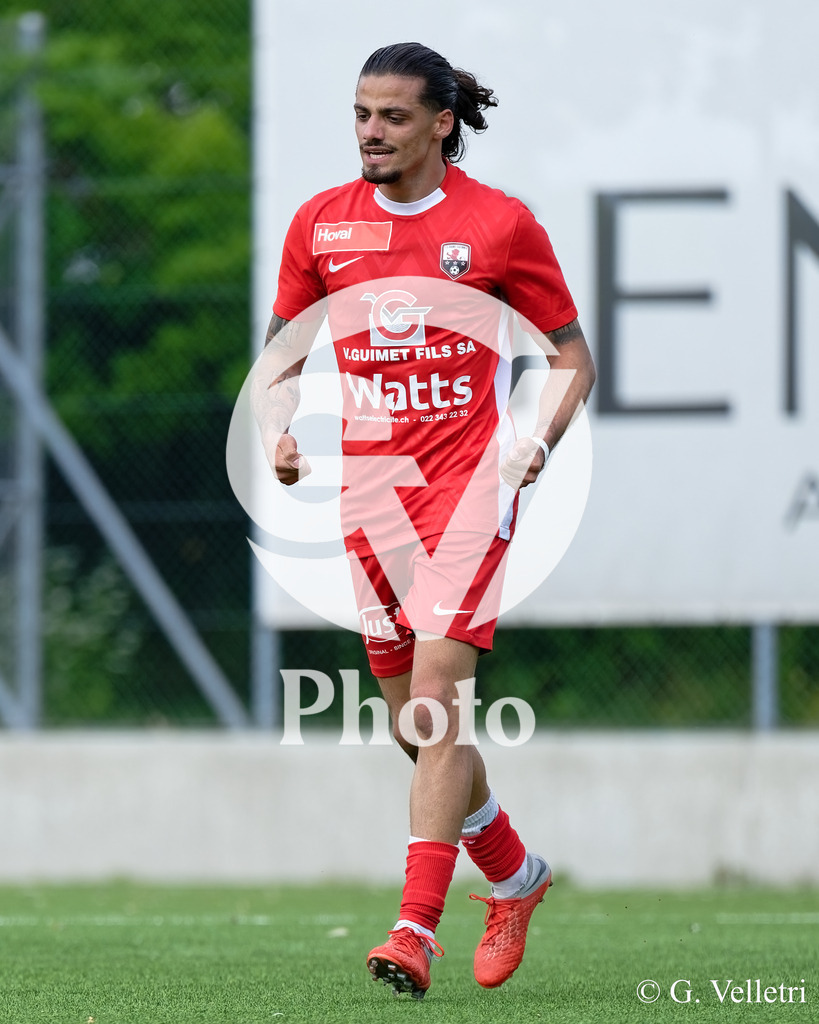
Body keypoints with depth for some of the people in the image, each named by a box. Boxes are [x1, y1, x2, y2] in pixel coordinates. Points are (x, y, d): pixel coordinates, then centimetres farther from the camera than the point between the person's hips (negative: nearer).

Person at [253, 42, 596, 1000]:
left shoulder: (499, 223, -2)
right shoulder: (321, 222, 7)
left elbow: (572, 356, 6)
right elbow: (279, 355, 17)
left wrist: (535, 445, -10)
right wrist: (277, 433, -2)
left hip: (466, 482, -4)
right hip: (367, 487, 4)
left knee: (434, 700, -17)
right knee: (411, 722, 10)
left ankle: (416, 929, -19)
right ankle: (516, 876, 33)